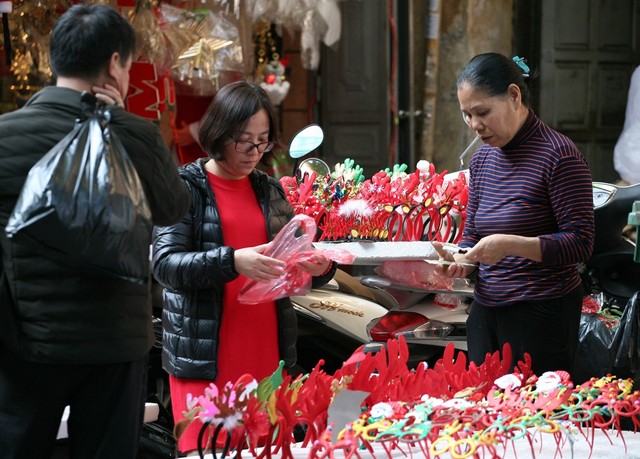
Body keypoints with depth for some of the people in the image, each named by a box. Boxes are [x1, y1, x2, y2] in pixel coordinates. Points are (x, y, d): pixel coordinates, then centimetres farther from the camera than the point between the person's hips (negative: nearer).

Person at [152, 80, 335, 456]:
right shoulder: (185, 187, -3)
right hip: (204, 357, -4)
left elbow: (293, 262, 15)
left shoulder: (271, 190, 12)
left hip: (267, 353, 5)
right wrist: (232, 261, -28)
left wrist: (320, 267, -8)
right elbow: (166, 265, -14)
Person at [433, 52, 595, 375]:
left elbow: (580, 242, -15)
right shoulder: (482, 158, 10)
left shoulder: (558, 155, -12)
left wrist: (510, 244, -25)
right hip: (485, 311, 7)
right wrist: (460, 260, -6)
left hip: (542, 315, -7)